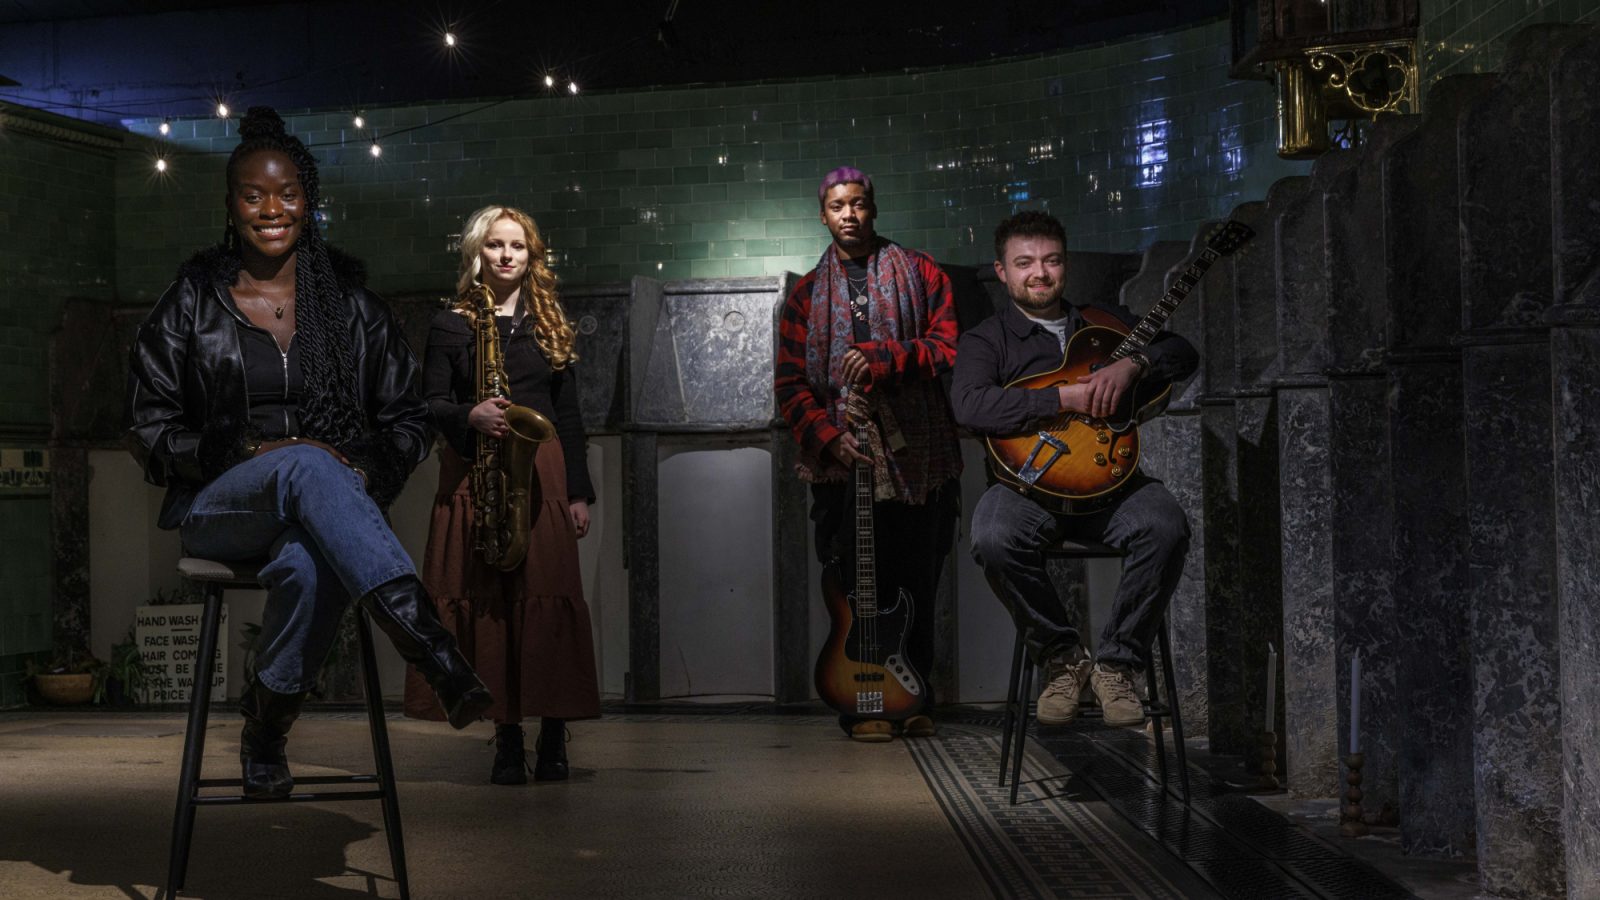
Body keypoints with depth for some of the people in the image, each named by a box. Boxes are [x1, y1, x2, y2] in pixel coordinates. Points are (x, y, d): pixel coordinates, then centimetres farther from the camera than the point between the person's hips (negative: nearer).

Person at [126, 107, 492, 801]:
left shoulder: (350, 301, 12)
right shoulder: (193, 302, 9)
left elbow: (405, 420, 14)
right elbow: (151, 427, 6)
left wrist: (366, 472, -7)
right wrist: (250, 454, -10)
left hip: (335, 498, 1)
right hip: (219, 506, -1)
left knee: (311, 566, -39)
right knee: (308, 465, -38)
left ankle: (267, 723, -14)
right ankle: (435, 653, -55)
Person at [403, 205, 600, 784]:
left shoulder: (549, 326, 14)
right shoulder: (450, 326, 10)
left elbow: (569, 415, 13)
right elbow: (432, 404, 5)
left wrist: (579, 492, 6)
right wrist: (470, 416, -17)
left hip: (542, 473, 1)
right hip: (473, 476, -1)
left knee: (546, 599, -6)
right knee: (486, 601, -5)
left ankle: (554, 734, 0)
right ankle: (507, 737, 0)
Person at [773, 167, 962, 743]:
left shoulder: (919, 274, 11)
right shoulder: (807, 295, 14)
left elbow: (949, 344, -1)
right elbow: (790, 383, 8)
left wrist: (883, 359, -15)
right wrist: (827, 438, -8)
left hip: (918, 456, 0)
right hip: (845, 459, 1)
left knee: (917, 583, 2)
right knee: (858, 587, -2)